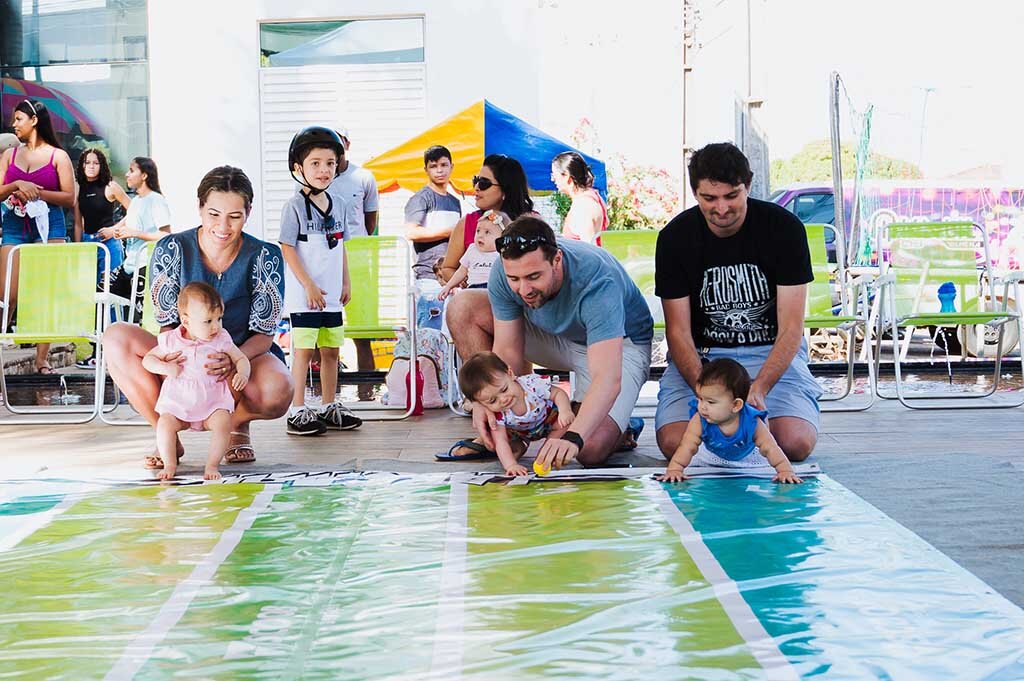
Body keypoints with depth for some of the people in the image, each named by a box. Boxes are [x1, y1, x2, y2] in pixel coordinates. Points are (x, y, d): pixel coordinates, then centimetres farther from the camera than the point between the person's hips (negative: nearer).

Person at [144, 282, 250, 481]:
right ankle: (169, 464, -10)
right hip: (178, 401, 0)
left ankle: (212, 465, -16)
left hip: (212, 402, 0)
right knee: (165, 423, -26)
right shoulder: (171, 341, 0)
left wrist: (242, 374, -19)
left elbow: (241, 359, 4)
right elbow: (148, 359, 7)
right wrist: (165, 368, -14)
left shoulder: (221, 340, 0)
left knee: (223, 423, -28)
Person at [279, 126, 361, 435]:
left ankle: (330, 407, 22)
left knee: (331, 350, 12)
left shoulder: (337, 205, 10)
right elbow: (287, 249, -12)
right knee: (303, 350, -5)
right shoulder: (294, 206, -10)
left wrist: (345, 283, 12)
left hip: (331, 295, 7)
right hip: (304, 294, -6)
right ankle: (297, 410, 0)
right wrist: (309, 286, -15)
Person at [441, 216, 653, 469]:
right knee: (463, 309, -12)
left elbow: (608, 380, -47)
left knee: (591, 450, -30)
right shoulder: (503, 272, -25)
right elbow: (508, 350, -17)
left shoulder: (596, 282, -40)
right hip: (556, 335, 5)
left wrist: (573, 437, -61)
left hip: (620, 345, -5)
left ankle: (618, 428, 9)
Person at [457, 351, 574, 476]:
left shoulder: (533, 384, -39)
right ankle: (520, 446, 4)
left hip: (548, 418, -1)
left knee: (566, 421, -28)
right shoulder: (497, 414, -36)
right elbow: (500, 441, -39)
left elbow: (558, 393, -26)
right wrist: (511, 465, -54)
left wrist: (565, 411, -45)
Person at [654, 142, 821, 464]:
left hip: (772, 352, -1)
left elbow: (791, 327, -13)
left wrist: (759, 388, -30)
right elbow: (678, 332, -7)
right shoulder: (675, 238, -7)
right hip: (701, 355, 1)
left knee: (796, 444, -26)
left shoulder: (784, 228, -11)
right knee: (674, 444, -24)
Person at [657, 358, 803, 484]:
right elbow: (687, 447, -40)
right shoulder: (699, 421, -37)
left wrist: (785, 471, -46)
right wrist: (674, 470, -54)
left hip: (746, 456, -1)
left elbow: (769, 449, -36)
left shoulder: (751, 422, -39)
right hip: (711, 454, 1)